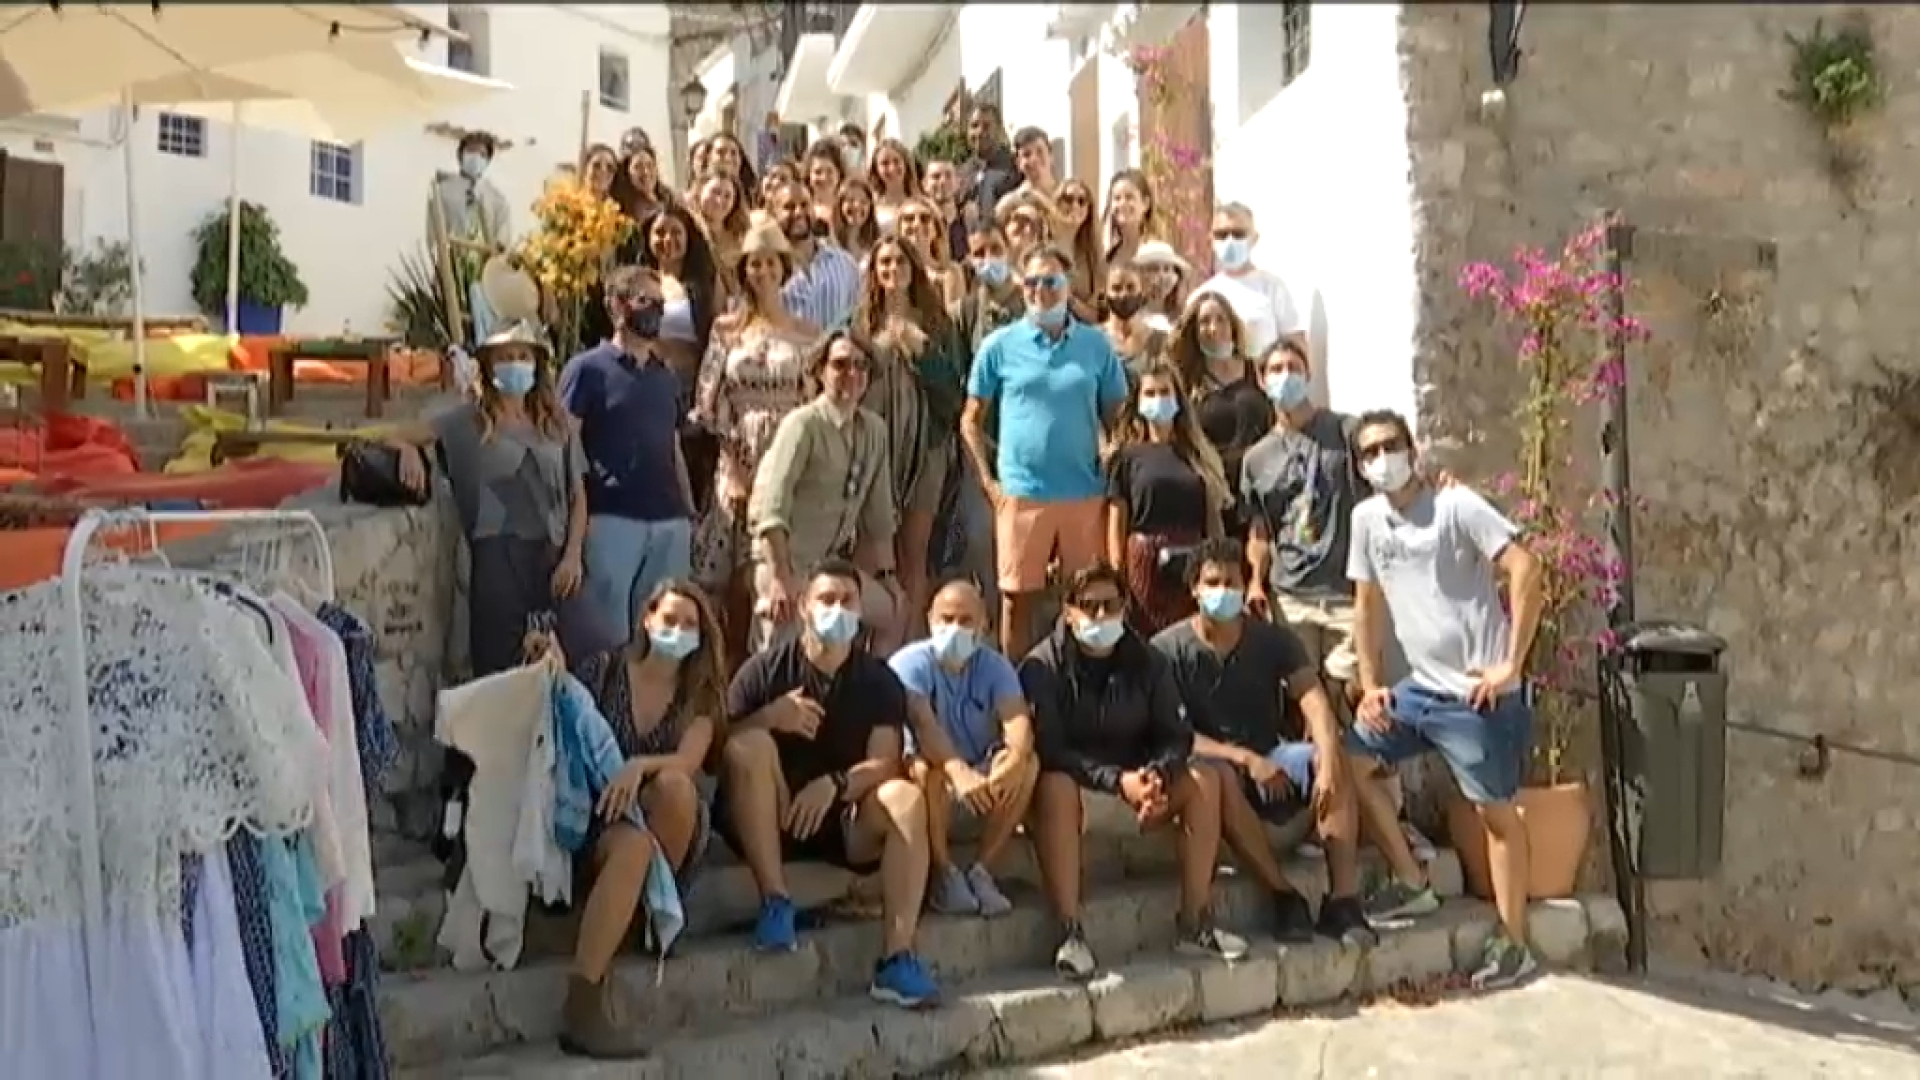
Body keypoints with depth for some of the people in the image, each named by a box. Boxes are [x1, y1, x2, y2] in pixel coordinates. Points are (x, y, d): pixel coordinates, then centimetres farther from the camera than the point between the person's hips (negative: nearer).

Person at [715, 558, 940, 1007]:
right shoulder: (766, 667, -2)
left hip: (844, 820, 2)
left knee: (907, 799, -27)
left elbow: (886, 762, -8)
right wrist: (769, 717, -24)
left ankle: (896, 960, -30)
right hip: (771, 820, -1)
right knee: (749, 744, -29)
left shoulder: (880, 679, 3)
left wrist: (834, 784, -26)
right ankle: (775, 903, -24)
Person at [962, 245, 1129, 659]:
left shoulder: (1097, 344, 6)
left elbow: (1117, 418, 12)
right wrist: (989, 480, -2)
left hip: (1086, 493, 2)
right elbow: (971, 420, 6)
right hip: (1021, 493, -1)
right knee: (1017, 596, 6)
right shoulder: (1000, 345, 1)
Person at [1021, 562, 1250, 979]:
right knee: (1054, 787, -37)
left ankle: (1196, 924, -14)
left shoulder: (1148, 663, 4)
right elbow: (1049, 749, -19)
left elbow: (1176, 735, -1)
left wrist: (1156, 774, -24)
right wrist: (1117, 780, -30)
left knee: (1204, 780, -17)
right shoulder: (1043, 666, -10)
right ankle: (1070, 933, -37)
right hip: (1073, 780, -5)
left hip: (1136, 776, 5)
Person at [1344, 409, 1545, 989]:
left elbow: (1527, 571, -19)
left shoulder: (1456, 505, -12)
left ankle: (1513, 944, 13)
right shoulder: (1367, 517, 7)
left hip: (1476, 691, -7)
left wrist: (1512, 666, -19)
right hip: (1419, 685, 7)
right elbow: (1367, 605, 13)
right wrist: (1371, 686, 7)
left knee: (1495, 811, 2)